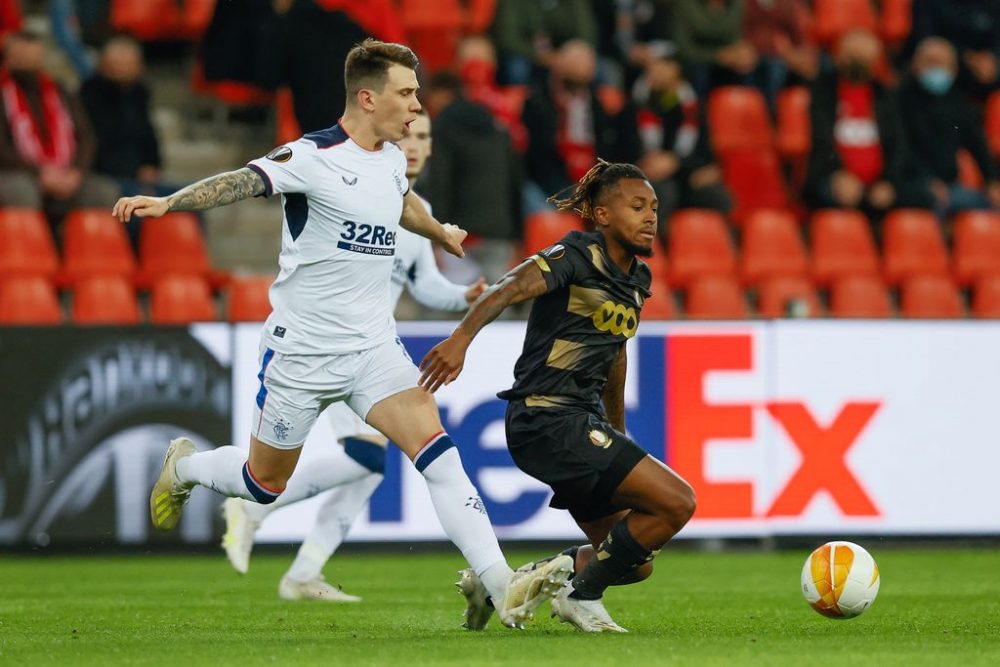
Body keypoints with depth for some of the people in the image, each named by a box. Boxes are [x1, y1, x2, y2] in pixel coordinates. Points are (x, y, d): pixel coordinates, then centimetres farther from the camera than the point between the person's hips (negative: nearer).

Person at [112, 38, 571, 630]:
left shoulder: (392, 158, 7)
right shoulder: (315, 156, -16)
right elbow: (243, 182, -31)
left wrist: (440, 232, 51)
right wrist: (167, 203, -48)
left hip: (374, 347, 5)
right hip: (302, 352, -5)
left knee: (434, 446, -16)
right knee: (266, 482, 11)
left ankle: (502, 587, -24)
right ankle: (182, 468, 45)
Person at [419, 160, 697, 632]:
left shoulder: (636, 279, 14)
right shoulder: (577, 257, -12)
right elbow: (511, 288, -29)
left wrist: (618, 436, 34)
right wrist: (462, 337, -47)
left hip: (583, 425, 9)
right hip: (547, 419, -9)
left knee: (634, 562, 11)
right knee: (676, 502, -17)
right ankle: (581, 596, -2)